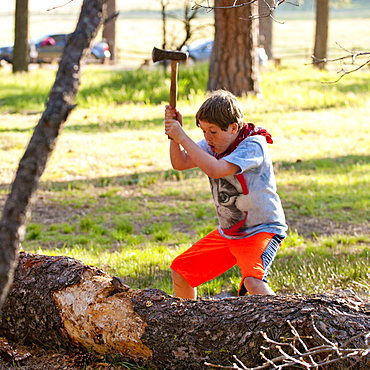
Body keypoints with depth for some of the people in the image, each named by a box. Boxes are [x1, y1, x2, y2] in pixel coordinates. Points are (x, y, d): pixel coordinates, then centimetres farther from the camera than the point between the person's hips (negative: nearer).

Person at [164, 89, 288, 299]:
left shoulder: (253, 146, -25)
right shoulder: (215, 143, -1)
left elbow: (214, 170, -38)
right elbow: (180, 163, -6)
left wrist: (182, 136, -32)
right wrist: (174, 133, -22)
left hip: (262, 230, -8)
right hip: (228, 233, 8)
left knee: (253, 281, -35)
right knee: (180, 271, 11)